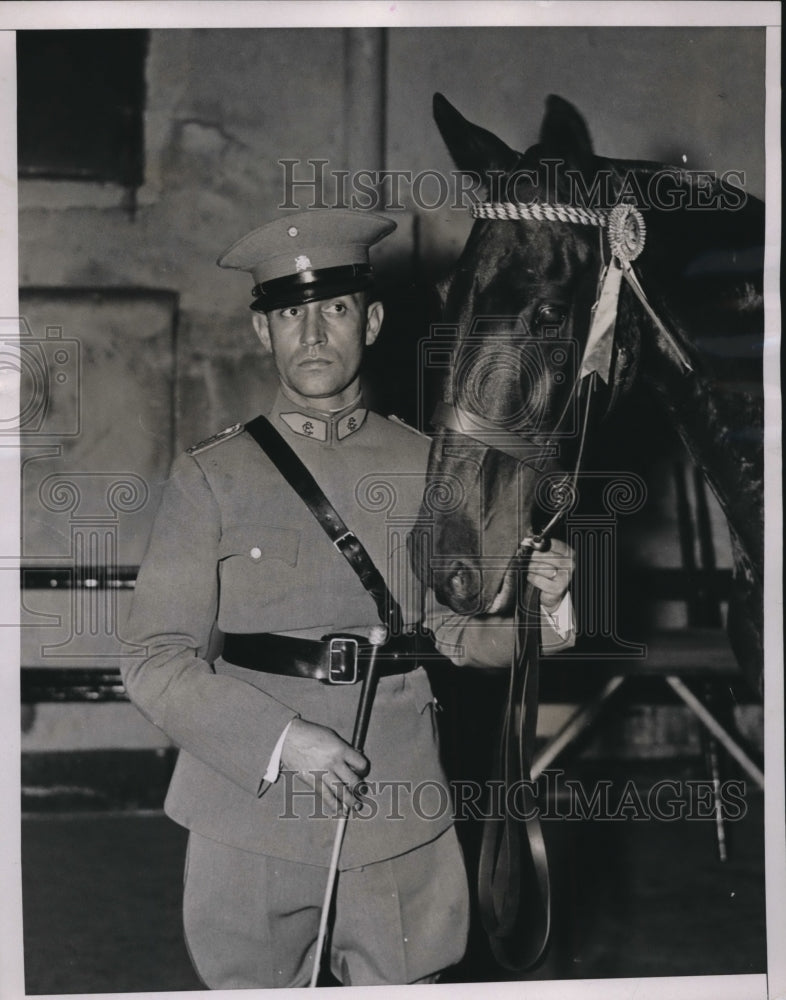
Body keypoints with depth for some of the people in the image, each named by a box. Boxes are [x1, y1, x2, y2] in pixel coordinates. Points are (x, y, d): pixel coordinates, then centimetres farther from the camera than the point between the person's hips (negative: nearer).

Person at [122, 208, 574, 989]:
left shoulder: (426, 469, 6)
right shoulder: (209, 477, -1)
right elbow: (156, 662, -6)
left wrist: (531, 609, -7)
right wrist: (280, 740, -18)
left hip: (399, 823, 2)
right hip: (251, 820, -1)